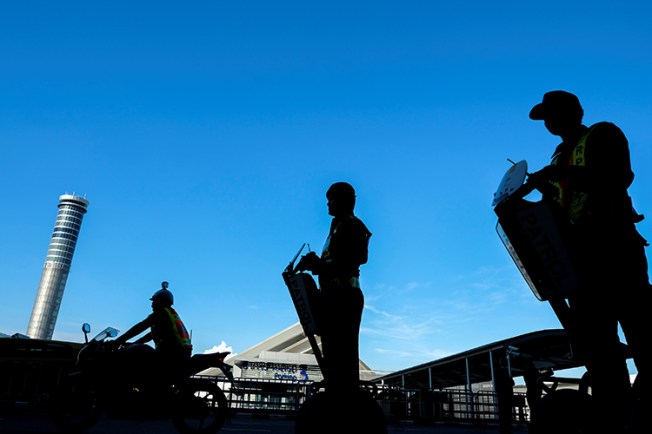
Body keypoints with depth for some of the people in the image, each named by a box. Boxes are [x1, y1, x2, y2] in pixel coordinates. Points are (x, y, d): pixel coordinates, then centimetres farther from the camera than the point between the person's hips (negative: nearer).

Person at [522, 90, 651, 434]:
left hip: (613, 245, -7)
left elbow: (619, 177, -16)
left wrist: (557, 174, -19)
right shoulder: (560, 156, 24)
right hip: (582, 255, 8)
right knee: (594, 338, 3)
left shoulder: (602, 135, 4)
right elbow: (555, 207, 19)